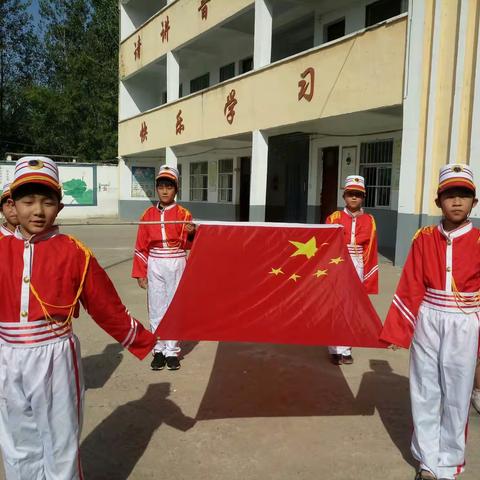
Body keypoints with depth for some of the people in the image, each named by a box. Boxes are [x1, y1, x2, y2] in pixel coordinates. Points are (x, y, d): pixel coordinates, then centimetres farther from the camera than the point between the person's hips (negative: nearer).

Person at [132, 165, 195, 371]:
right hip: (154, 266, 2)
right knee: (156, 309, 5)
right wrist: (140, 273, 3)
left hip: (176, 265, -2)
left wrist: (191, 234, -28)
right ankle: (159, 349, 17)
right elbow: (141, 246, 6)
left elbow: (187, 244, -6)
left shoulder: (183, 213, -1)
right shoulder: (148, 214, 4)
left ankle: (172, 350, 13)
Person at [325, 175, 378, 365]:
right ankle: (336, 349, 5)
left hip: (358, 267, 1)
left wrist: (368, 276, 1)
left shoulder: (369, 220, 7)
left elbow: (370, 251, 4)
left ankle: (346, 349, 16)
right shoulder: (334, 218, 5)